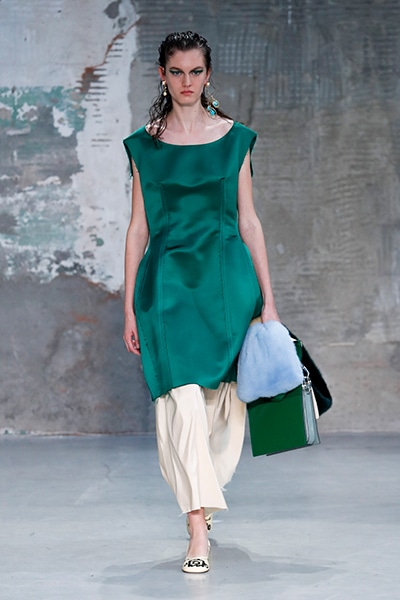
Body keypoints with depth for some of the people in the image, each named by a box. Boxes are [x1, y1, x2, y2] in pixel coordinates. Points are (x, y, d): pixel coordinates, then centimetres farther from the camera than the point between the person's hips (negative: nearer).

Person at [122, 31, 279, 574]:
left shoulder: (235, 138, 6)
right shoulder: (144, 145, 7)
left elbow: (249, 221, 6)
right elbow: (139, 227, 8)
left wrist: (268, 299, 2)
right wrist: (130, 306, 5)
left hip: (226, 278, 1)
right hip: (168, 283, -1)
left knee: (223, 399, 6)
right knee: (183, 400, -12)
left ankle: (204, 494, 32)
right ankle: (198, 532, -10)